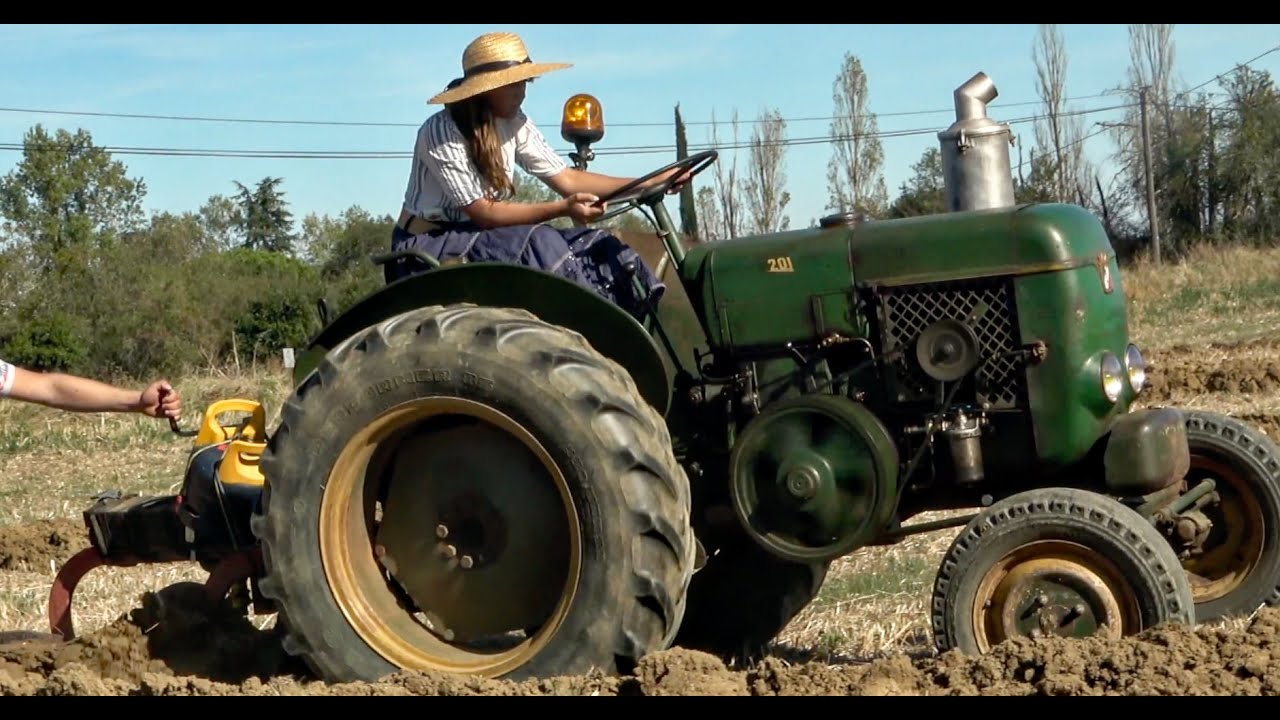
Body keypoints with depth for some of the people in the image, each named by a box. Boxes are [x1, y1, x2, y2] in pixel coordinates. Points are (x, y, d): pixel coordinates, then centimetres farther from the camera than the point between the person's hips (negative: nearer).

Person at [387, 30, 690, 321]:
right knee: (539, 245, -31)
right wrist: (563, 208, -32)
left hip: (480, 236, 7)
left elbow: (566, 179, -3)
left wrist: (652, 183, -13)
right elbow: (482, 212, -23)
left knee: (597, 246, -11)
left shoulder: (514, 124, 1)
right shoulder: (441, 132, -20)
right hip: (429, 246, -7)